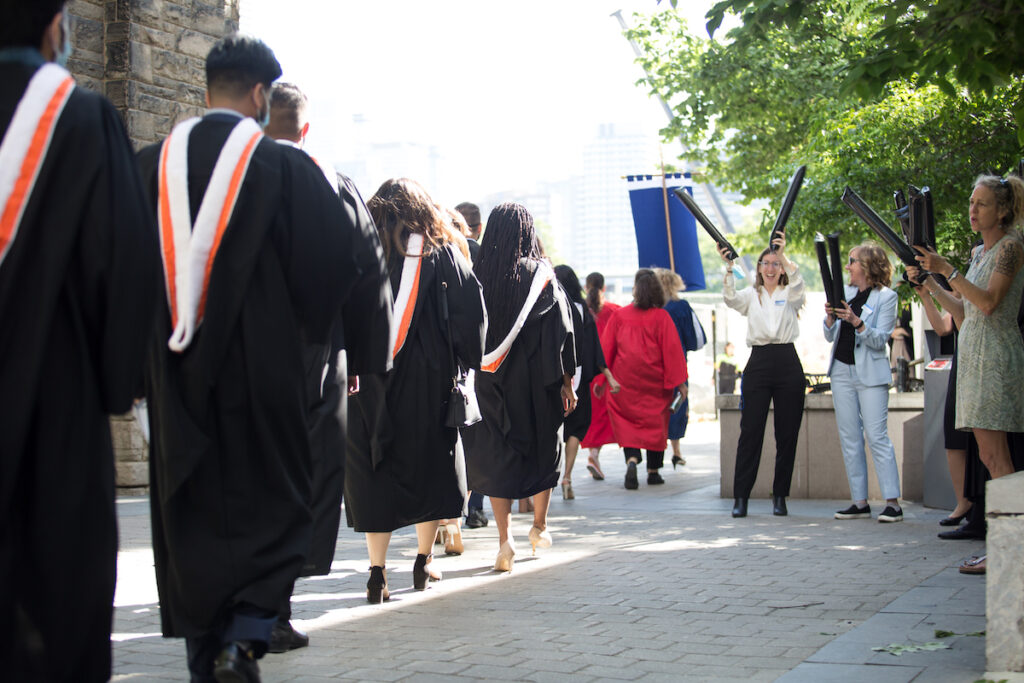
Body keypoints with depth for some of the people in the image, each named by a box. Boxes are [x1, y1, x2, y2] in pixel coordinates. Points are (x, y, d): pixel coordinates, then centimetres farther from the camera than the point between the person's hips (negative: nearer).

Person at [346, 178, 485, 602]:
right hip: (426, 379, -1)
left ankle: (378, 574, -1)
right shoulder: (441, 250, 3)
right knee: (430, 463, 14)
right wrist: (468, 361, 6)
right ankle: (423, 561, 18)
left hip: (366, 375, 1)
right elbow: (469, 311, -2)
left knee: (373, 472, 4)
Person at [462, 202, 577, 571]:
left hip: (489, 380, 0)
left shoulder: (477, 275, -4)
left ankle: (504, 538, -3)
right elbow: (562, 333, -6)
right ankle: (539, 526, 28)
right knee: (543, 447, 19)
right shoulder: (542, 275, -6)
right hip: (536, 381, 0)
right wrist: (566, 382, 1)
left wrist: (471, 376, 8)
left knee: (496, 456, 6)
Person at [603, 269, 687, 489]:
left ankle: (631, 460, -19)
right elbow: (672, 349, -9)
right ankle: (653, 471, 18)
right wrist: (679, 381, -4)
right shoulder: (661, 317, -8)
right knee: (656, 421, 13)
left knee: (626, 420, 6)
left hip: (625, 380, 0)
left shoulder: (619, 315, -3)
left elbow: (606, 347, 2)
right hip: (654, 381, 0)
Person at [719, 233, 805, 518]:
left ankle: (780, 496, 12)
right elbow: (730, 299, -9)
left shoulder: (789, 295, 9)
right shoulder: (751, 295, 12)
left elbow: (798, 285, -14)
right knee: (750, 431, -4)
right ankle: (740, 496, -2)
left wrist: (783, 255, -28)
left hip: (787, 363, 0)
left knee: (787, 433, 3)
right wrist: (729, 268, -24)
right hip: (758, 363, 0)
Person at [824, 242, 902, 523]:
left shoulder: (886, 296, -3)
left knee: (877, 435, -11)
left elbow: (880, 339, -11)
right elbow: (831, 337, 12)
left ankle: (893, 502, -11)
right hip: (842, 371, 6)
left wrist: (856, 322, -25)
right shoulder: (845, 292, 12)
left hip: (870, 373, -6)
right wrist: (831, 317, -7)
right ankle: (860, 502, 8)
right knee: (849, 439, 5)